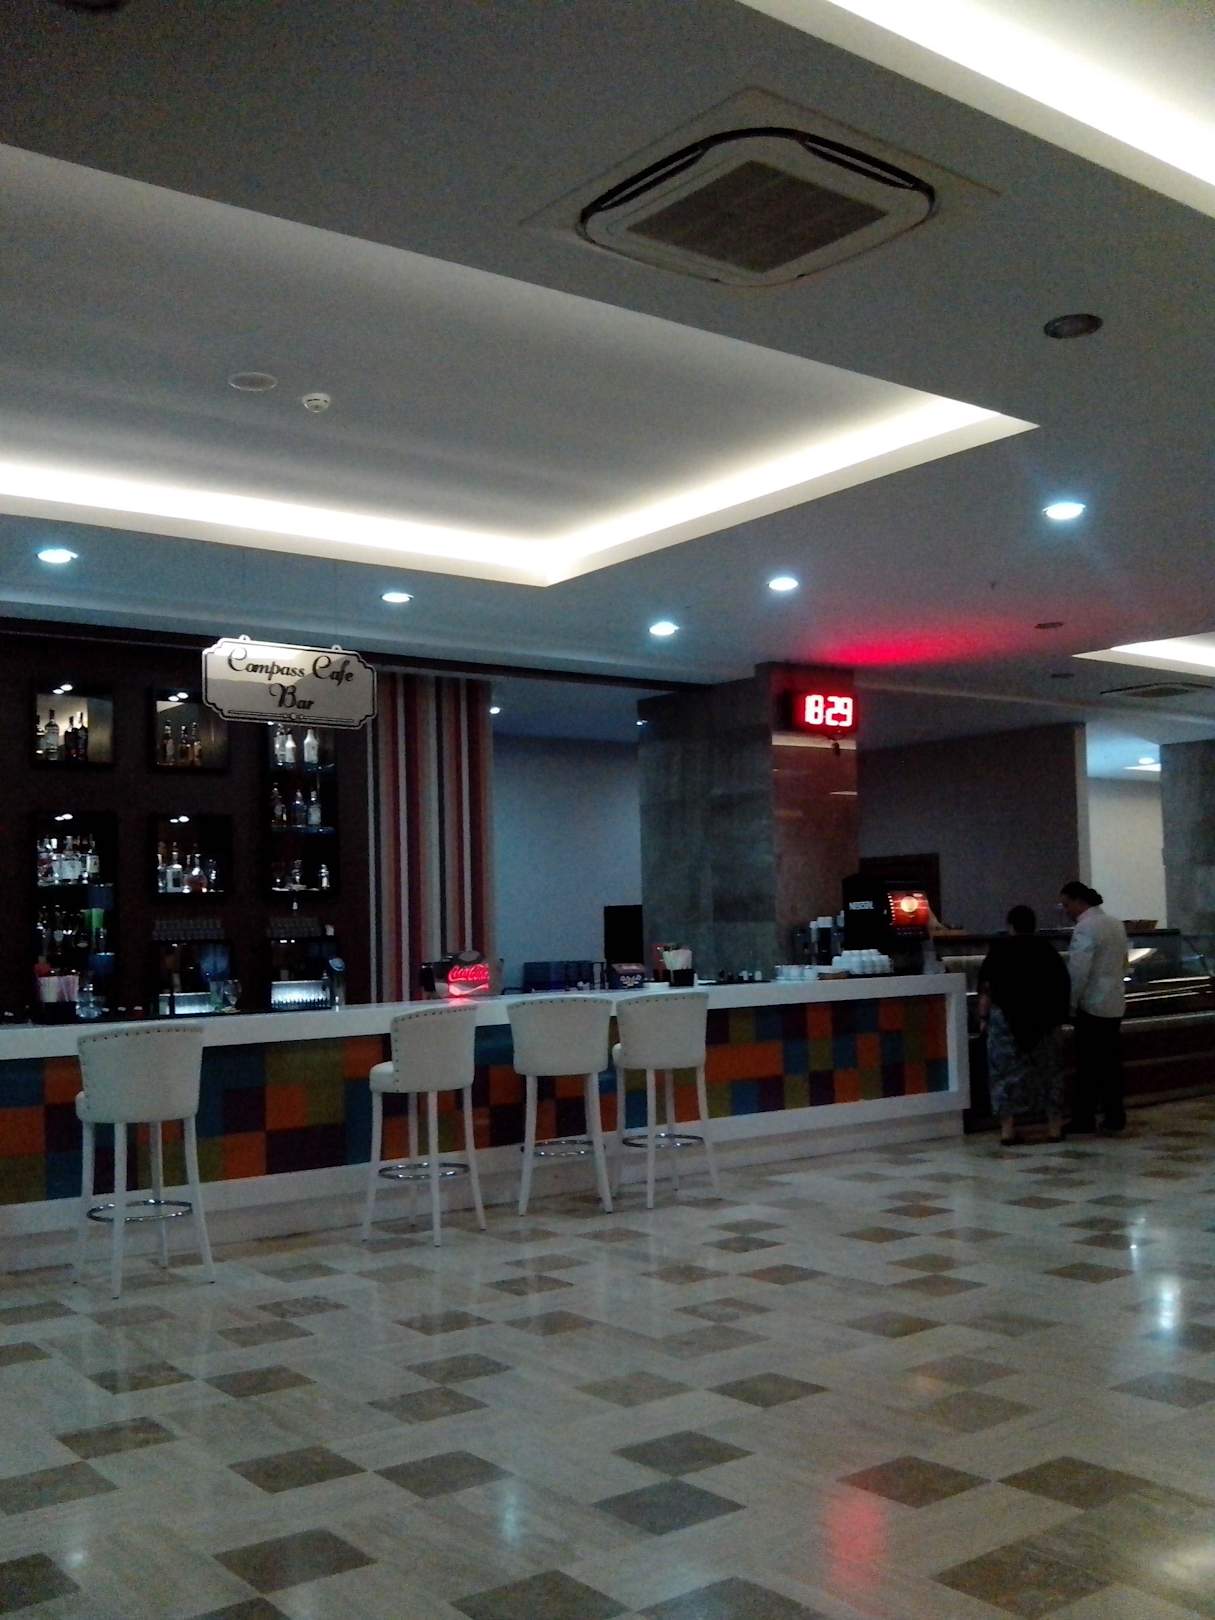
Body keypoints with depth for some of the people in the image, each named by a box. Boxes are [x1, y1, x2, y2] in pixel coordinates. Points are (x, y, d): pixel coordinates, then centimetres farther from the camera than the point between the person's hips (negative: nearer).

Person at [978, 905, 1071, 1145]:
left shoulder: (999, 950, -1)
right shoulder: (1048, 950, 5)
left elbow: (986, 988, -6)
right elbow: (1062, 986, 3)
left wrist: (983, 1017, -1)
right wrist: (1059, 1017, 8)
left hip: (1006, 1019, -2)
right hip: (1044, 1021, 2)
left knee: (1007, 1072, 3)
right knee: (1049, 1071, 11)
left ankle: (1008, 1130, 1)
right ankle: (1055, 1127, 13)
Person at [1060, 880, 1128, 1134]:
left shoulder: (1084, 928, -15)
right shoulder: (1116, 923, 12)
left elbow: (1078, 972, -19)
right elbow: (1123, 963, 17)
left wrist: (1070, 1005, -11)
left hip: (1092, 1007, -8)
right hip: (1115, 1005, 8)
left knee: (1089, 1065, 0)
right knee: (1111, 1062, 11)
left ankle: (1084, 1119, 5)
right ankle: (1114, 1118, 13)